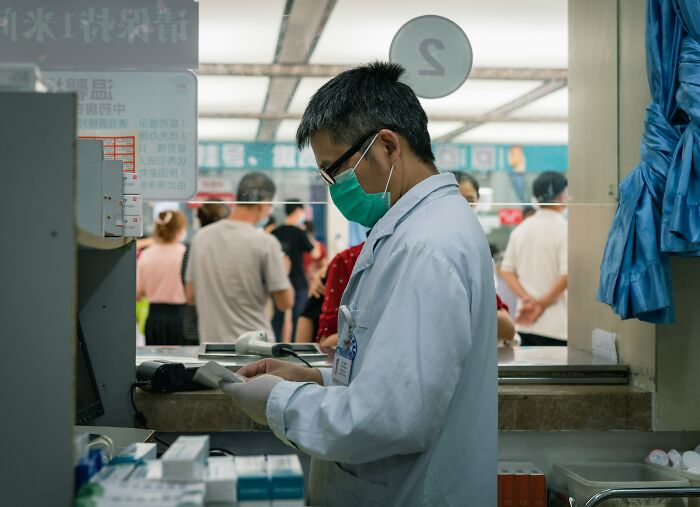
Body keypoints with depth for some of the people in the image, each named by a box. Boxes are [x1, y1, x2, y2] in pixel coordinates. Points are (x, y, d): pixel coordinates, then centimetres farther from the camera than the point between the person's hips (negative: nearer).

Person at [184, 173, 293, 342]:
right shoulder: (265, 242, -12)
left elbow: (191, 296, 10)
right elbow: (285, 302, -7)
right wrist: (283, 268, 10)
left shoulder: (201, 236, 3)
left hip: (211, 343, 5)